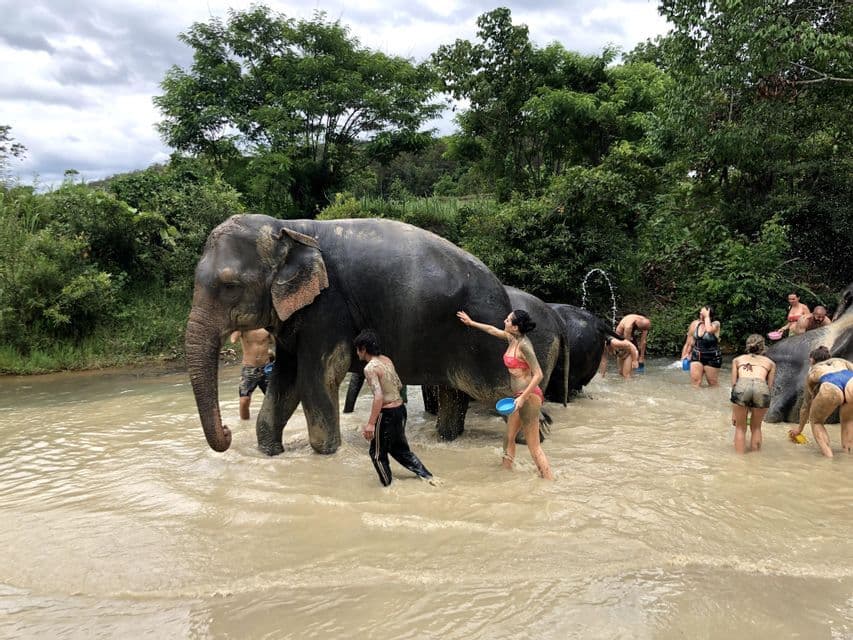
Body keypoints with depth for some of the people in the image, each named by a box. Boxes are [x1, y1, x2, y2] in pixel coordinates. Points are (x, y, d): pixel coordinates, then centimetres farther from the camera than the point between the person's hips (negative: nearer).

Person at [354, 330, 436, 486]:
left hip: (387, 413, -8)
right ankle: (427, 476, 24)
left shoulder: (370, 368, -18)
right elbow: (399, 385, 15)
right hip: (400, 408, 8)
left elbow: (378, 396, -27)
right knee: (400, 448, 24)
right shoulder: (387, 360, 6)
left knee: (377, 454, 11)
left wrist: (371, 423, -26)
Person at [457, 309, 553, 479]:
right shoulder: (511, 338, 7)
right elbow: (493, 330, 27)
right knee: (508, 438, 18)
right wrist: (471, 322, 38)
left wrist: (523, 397, -26)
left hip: (529, 396, -10)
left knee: (533, 445, -9)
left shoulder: (523, 345, -19)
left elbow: (538, 374, -21)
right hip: (521, 396, 10)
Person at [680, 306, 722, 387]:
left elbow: (709, 330, -33)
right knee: (695, 382, -10)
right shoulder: (695, 324, 2)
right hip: (697, 356, 3)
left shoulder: (715, 324, -8)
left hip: (712, 358, -3)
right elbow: (689, 343, 9)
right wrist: (684, 355, 5)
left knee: (713, 384, 9)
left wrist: (706, 316, -21)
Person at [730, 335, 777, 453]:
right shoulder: (770, 362, 32)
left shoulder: (737, 360, 31)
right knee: (756, 427, 23)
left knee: (740, 428, 19)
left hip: (742, 386, -1)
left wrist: (734, 413, 27)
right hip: (761, 387, 1)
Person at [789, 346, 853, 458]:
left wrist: (799, 428, 60)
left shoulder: (812, 372, 38)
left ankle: (828, 456, 8)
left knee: (816, 421, 27)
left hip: (830, 390, -2)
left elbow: (806, 405, 47)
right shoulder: (841, 361, 42)